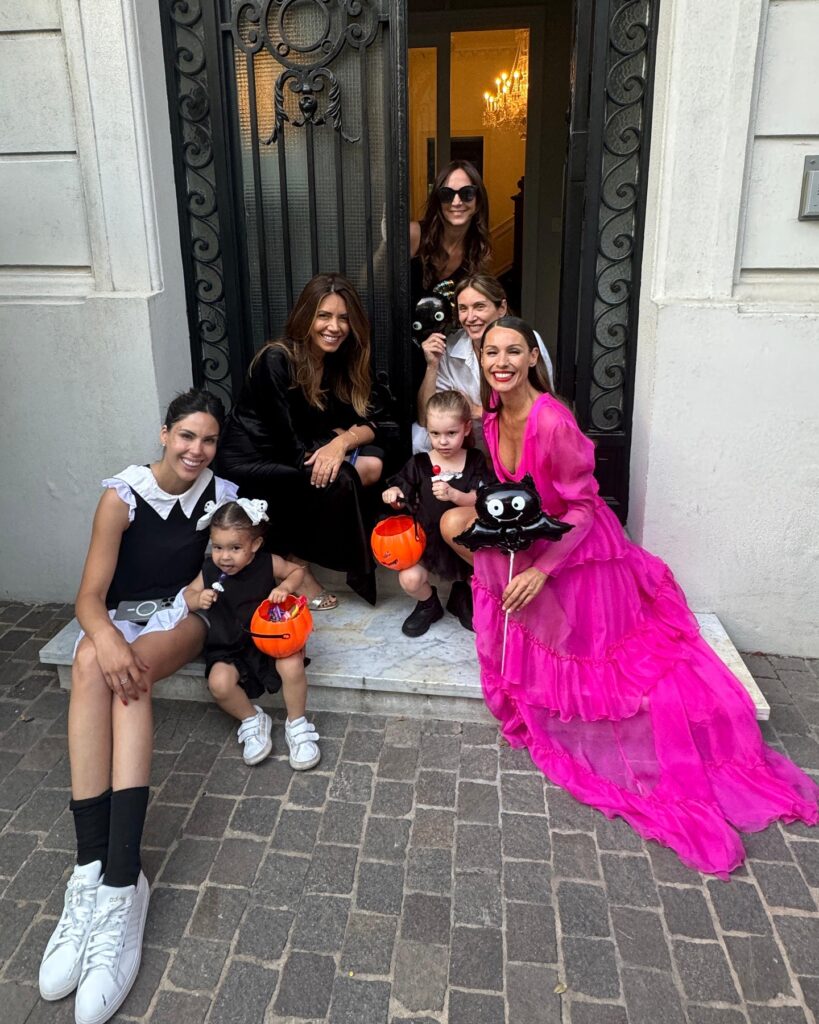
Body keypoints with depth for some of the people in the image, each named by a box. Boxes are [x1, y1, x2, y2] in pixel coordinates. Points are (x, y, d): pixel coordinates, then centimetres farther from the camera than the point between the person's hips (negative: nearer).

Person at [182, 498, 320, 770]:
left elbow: (297, 570, 7)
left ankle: (296, 725, -2)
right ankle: (252, 720, 4)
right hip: (229, 648, 2)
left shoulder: (268, 564, -9)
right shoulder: (210, 570, -5)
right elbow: (188, 593, 9)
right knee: (219, 683, -27)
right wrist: (198, 599, -15)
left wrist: (285, 587, -14)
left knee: (292, 666, -30)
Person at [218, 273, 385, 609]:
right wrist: (341, 436, -13)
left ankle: (292, 541, -4)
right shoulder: (277, 360, -23)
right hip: (251, 463, -7)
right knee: (338, 478, -27)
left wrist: (343, 441, -27)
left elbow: (368, 423, -6)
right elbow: (293, 449, -25)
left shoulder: (343, 361, -1)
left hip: (292, 458, 7)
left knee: (372, 464, -13)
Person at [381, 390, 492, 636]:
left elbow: (479, 501, -11)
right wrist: (393, 494, -16)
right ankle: (428, 604, 14)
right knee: (410, 579, -23)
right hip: (429, 539, 0)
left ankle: (463, 594, 21)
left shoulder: (475, 461, -2)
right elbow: (403, 500, 8)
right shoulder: (419, 463, -1)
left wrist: (453, 494, -30)